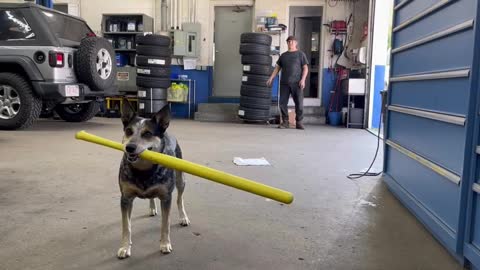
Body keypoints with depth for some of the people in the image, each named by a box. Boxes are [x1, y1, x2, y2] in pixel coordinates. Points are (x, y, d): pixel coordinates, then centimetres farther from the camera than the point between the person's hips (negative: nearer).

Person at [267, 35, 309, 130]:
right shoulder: (283, 55, 18)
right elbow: (277, 67, 19)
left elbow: (305, 68, 2)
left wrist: (303, 79, -11)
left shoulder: (300, 54, 8)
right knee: (283, 103, 0)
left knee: (299, 103, -4)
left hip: (296, 83, -3)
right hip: (284, 83, 3)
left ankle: (299, 122, 6)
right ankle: (285, 122, 9)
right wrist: (271, 78, 8)